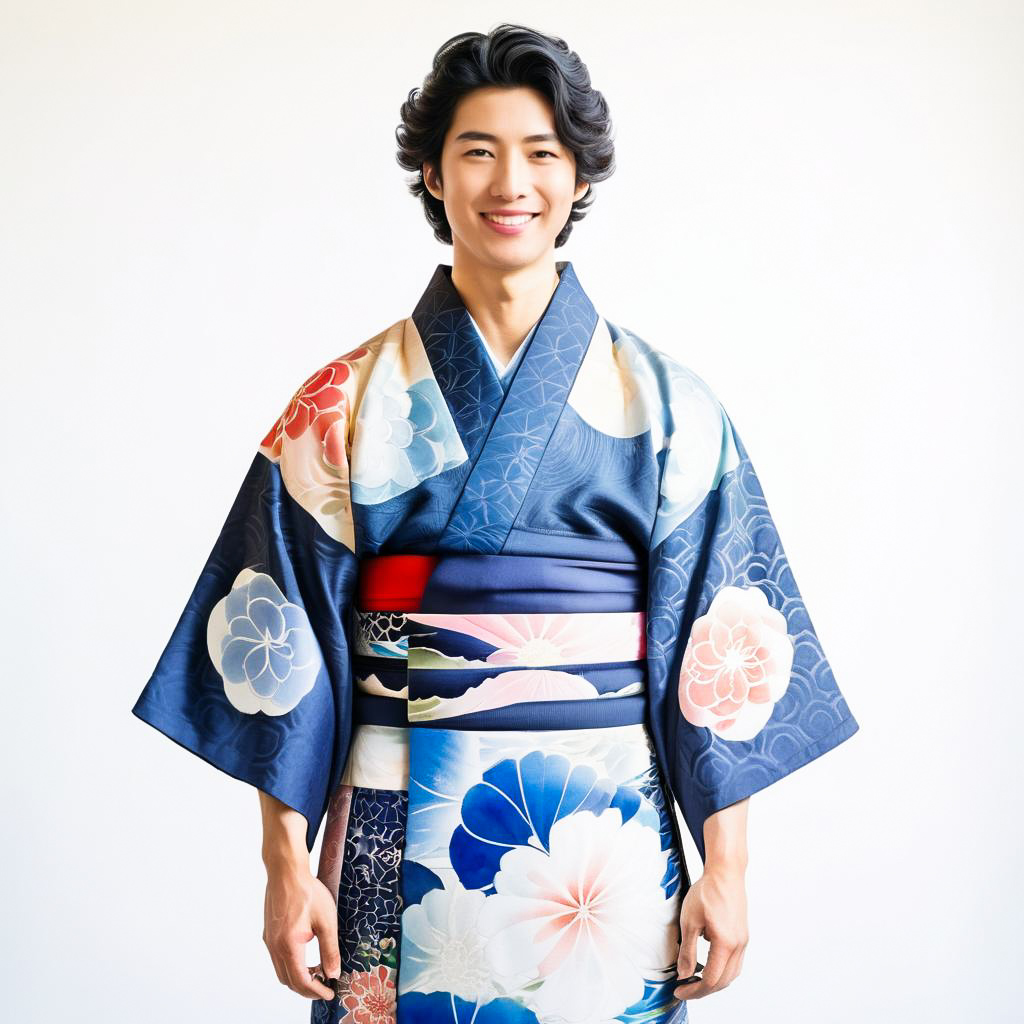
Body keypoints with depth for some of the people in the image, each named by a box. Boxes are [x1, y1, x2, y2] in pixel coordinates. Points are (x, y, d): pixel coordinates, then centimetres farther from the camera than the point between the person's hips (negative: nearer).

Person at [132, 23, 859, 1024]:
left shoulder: (666, 402, 1)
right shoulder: (349, 399, 0)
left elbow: (722, 643, 0)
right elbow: (282, 638, -1)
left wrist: (725, 866, -2)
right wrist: (286, 861, -4)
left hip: (607, 830, 1)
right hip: (405, 833, 0)